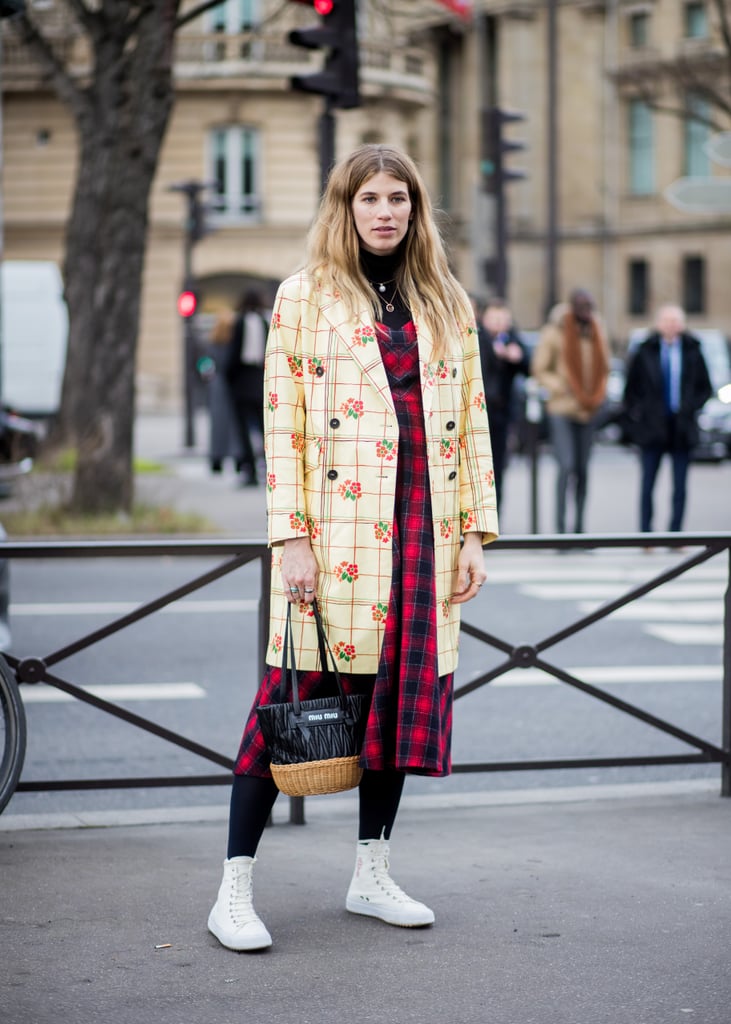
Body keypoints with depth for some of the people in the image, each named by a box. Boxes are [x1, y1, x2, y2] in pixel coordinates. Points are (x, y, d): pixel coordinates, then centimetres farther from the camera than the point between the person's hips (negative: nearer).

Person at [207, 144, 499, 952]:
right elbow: (281, 422, -4)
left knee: (404, 694, 7)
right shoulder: (306, 296, 1)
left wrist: (474, 534, 5)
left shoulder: (447, 303, 13)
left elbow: (471, 420, 13)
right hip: (338, 528, -4)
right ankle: (234, 892, 0)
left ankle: (371, 874, 21)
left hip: (424, 529, 4)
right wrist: (292, 537, -11)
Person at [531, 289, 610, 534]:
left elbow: (603, 367, 22)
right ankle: (560, 525, -10)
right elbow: (539, 369, -4)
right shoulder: (554, 332, -4)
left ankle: (579, 525, 13)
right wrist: (559, 387, -17)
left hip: (587, 411, 5)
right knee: (566, 466, -14)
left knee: (582, 470, 7)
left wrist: (598, 394, 8)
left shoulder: (596, 333, 12)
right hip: (561, 411, -5)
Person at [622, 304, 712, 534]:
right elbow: (631, 390, 7)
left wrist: (690, 408, -4)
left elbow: (705, 388, 10)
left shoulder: (692, 352, 3)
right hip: (651, 429, -1)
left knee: (680, 487, 2)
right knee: (648, 484, 2)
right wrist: (635, 418, -1)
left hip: (682, 429, 1)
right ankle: (646, 535, 9)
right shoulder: (644, 353, 0)